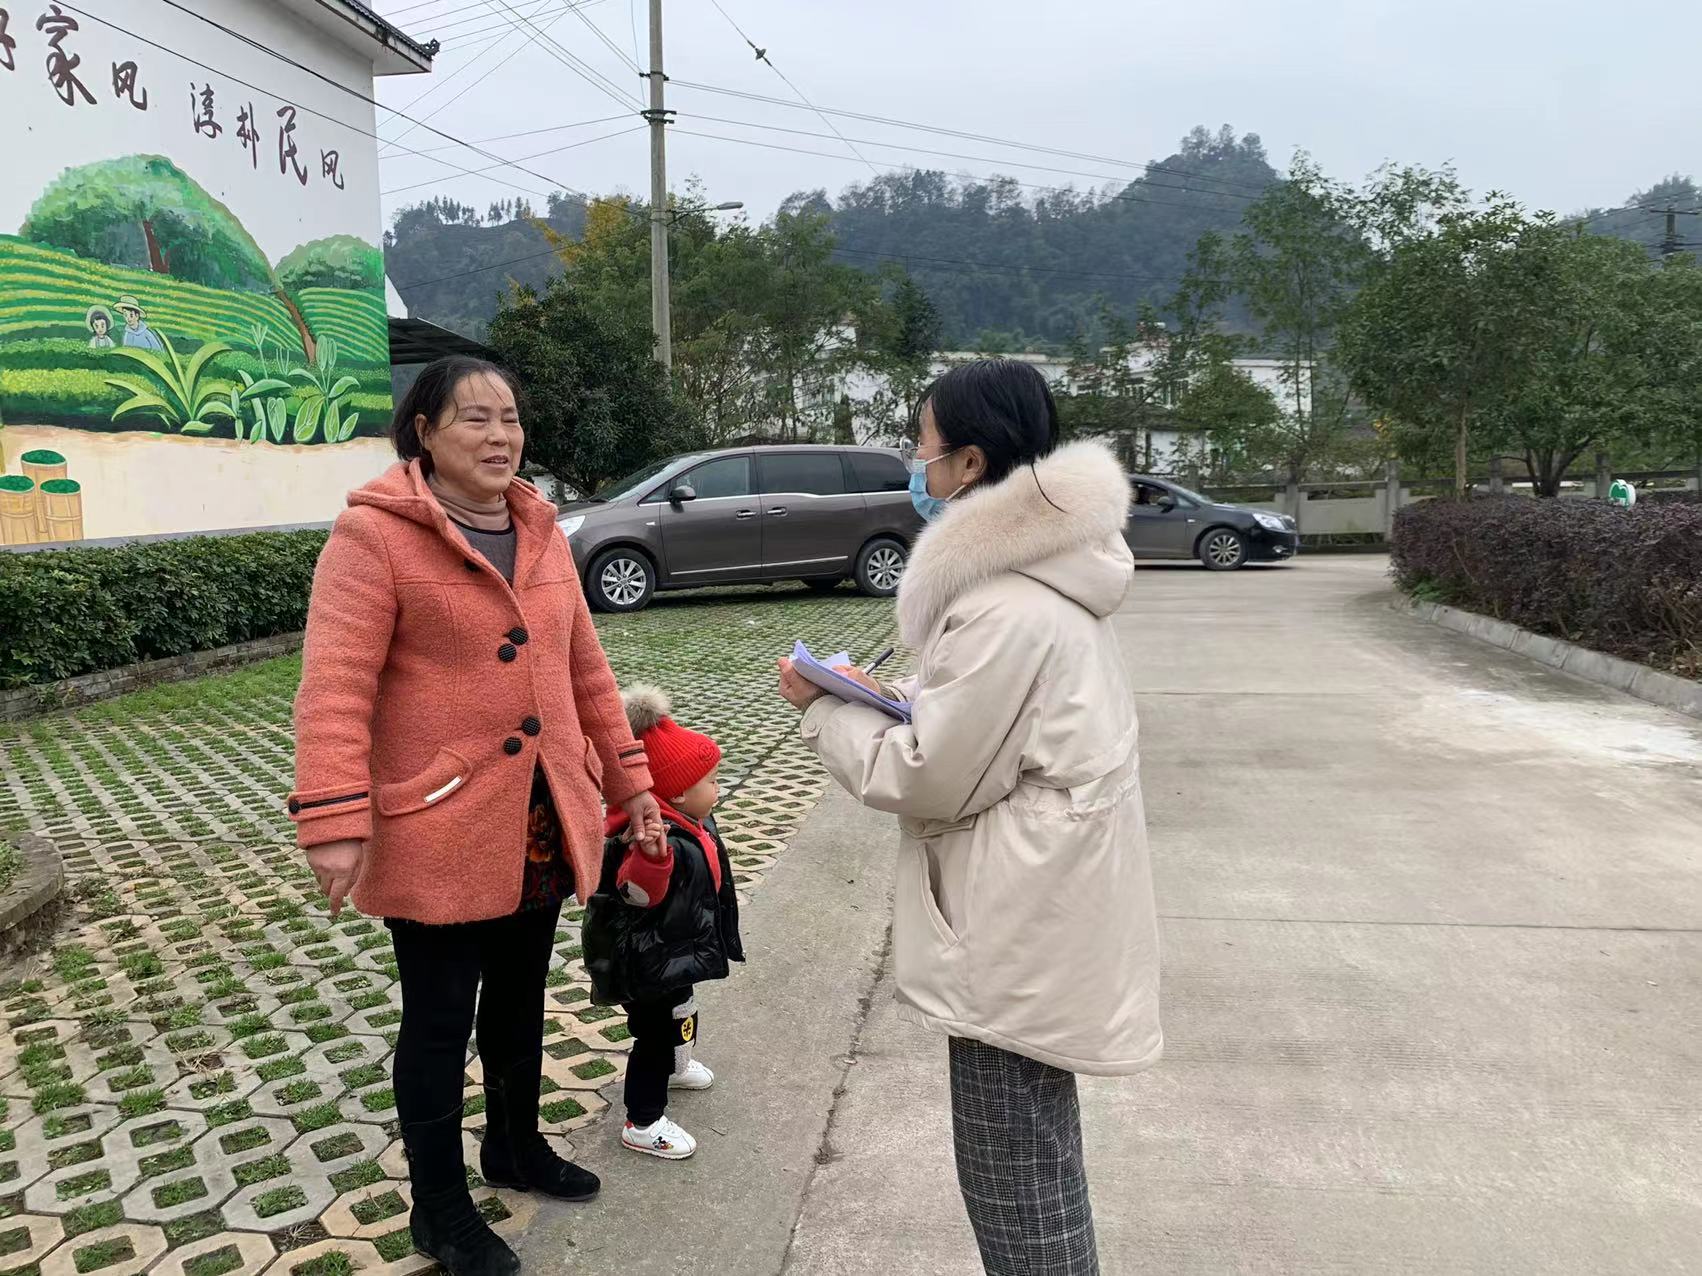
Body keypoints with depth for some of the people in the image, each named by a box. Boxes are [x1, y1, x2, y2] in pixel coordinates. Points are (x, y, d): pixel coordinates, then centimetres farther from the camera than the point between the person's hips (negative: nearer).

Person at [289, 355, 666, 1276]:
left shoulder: (540, 532, 8)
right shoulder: (374, 534, -13)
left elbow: (585, 670, 13)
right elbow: (334, 688, -19)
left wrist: (629, 782, 12)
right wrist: (334, 822, -25)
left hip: (541, 823, 7)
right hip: (437, 830, -6)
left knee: (520, 998, 22)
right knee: (440, 1019, 9)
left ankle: (515, 1145, 45)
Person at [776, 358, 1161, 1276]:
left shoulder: (1007, 608, -24)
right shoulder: (1043, 571, 9)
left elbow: (928, 783, -19)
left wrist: (827, 708, -5)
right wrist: (907, 698, 4)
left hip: (1019, 939, -10)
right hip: (1036, 921, 10)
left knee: (1014, 1181, 6)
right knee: (1033, 1164, 24)